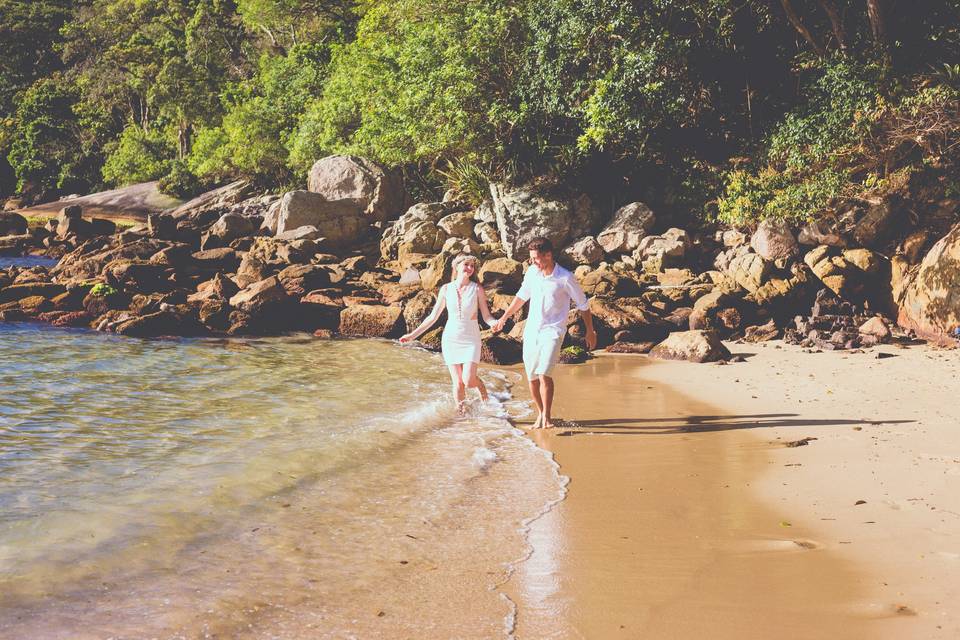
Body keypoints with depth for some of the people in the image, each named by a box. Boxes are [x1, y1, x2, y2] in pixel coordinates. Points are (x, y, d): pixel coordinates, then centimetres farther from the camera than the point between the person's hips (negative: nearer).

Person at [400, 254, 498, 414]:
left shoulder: (477, 289, -5)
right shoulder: (446, 289, 0)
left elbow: (487, 317, -4)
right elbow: (433, 316, 8)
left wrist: (496, 323, -27)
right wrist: (413, 335, 7)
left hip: (471, 340, -2)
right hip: (451, 339, 2)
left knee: (468, 381, -14)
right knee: (458, 384, 0)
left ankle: (479, 384, 22)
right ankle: (460, 414, 18)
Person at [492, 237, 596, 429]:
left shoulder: (565, 278, -13)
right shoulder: (532, 272, 1)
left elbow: (583, 305, 0)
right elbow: (521, 297, 18)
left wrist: (590, 331, 7)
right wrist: (503, 318, 23)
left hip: (552, 331, -5)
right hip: (531, 331, 5)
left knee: (544, 374, -20)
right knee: (532, 378, 7)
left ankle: (547, 417, -10)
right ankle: (540, 413, 25)